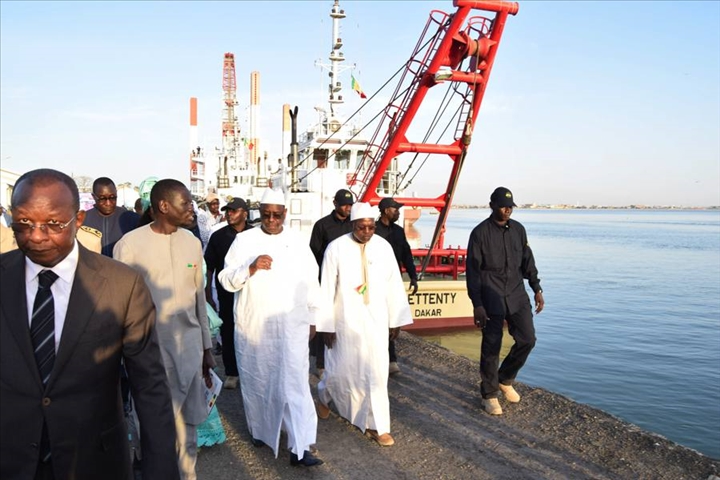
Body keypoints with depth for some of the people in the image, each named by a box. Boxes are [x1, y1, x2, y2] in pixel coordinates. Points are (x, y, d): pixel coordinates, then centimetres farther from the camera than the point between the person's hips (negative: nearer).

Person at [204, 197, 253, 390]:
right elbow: (209, 268, 4)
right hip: (227, 294, 1)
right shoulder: (218, 236, 2)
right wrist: (208, 294, 2)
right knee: (228, 334, 7)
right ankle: (231, 373, 20)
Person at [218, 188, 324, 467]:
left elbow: (311, 283, 11)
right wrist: (251, 268, -21)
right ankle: (260, 429, 34)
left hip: (291, 326, 0)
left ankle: (299, 448, -2)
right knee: (256, 380, 12)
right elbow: (226, 279, -4)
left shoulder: (298, 242, 5)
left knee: (294, 383, -4)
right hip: (252, 326, 0)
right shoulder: (244, 240, 0)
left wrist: (313, 318, 12)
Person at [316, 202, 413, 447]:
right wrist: (327, 325, -7)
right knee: (341, 368, 12)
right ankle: (324, 396, 45)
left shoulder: (384, 247, -4)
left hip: (376, 321, 2)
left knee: (376, 372, 3)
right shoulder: (336, 248, -12)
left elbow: (394, 284, 1)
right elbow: (327, 289, -8)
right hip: (346, 321, -2)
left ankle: (377, 425, 16)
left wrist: (396, 320, 3)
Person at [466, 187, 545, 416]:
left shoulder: (518, 229, 7)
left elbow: (527, 261, 14)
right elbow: (472, 271, -8)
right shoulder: (480, 233, -8)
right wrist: (477, 305, -12)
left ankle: (505, 380, 27)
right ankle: (489, 395, 18)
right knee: (491, 347, 0)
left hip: (517, 295, 5)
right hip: (491, 298, -5)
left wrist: (537, 289, 6)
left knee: (527, 340, 3)